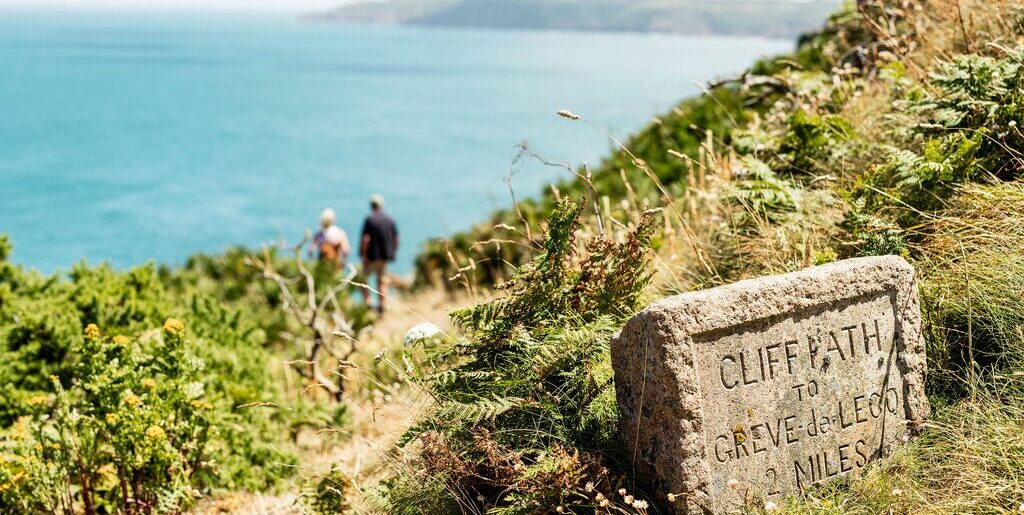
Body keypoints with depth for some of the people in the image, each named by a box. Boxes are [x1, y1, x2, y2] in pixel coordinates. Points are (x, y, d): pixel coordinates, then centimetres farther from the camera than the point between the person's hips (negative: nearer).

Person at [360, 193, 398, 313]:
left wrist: (363, 254, -10)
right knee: (382, 280, 13)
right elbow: (396, 239, 7)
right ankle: (381, 305, 9)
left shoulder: (370, 219, -13)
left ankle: (367, 302, 2)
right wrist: (392, 252, 18)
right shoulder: (390, 220, 2)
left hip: (371, 255, -4)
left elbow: (365, 239, -17)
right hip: (385, 256, 4)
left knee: (365, 278, 11)